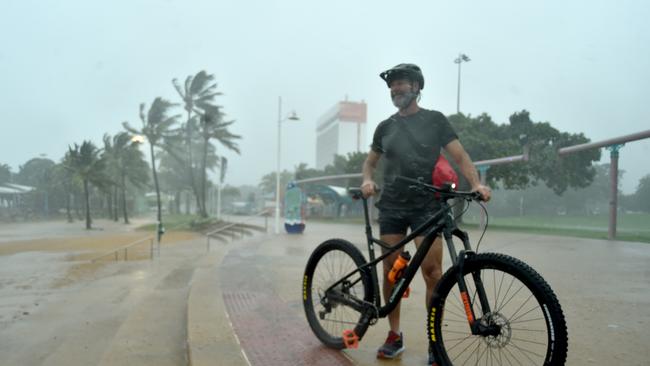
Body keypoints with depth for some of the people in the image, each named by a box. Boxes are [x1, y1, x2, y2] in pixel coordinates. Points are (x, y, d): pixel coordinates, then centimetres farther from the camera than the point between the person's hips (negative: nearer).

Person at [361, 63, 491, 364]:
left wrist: (476, 184, -20)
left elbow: (460, 157, -2)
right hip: (391, 206, 3)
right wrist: (367, 180, -1)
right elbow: (370, 161, 22)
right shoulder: (385, 127, 13)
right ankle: (394, 336, 17)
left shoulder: (435, 120, 4)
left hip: (426, 206, -3)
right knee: (391, 271, 3)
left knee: (432, 271, -12)